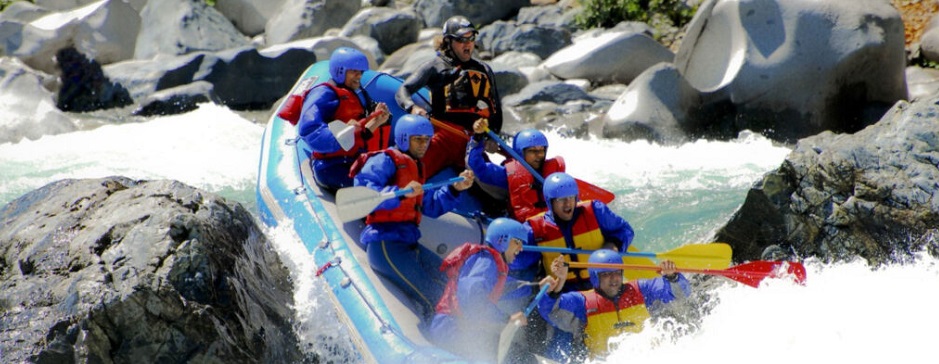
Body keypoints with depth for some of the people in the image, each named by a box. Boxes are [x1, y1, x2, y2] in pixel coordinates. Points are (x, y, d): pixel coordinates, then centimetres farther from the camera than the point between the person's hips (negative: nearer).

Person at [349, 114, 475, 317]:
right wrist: (400, 193, -32)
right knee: (433, 299, -18)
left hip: (409, 243, 10)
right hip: (384, 243, -9)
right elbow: (362, 190, -21)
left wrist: (454, 189, 13)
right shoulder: (385, 160, -4)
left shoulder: (414, 167, 25)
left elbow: (430, 207, 27)